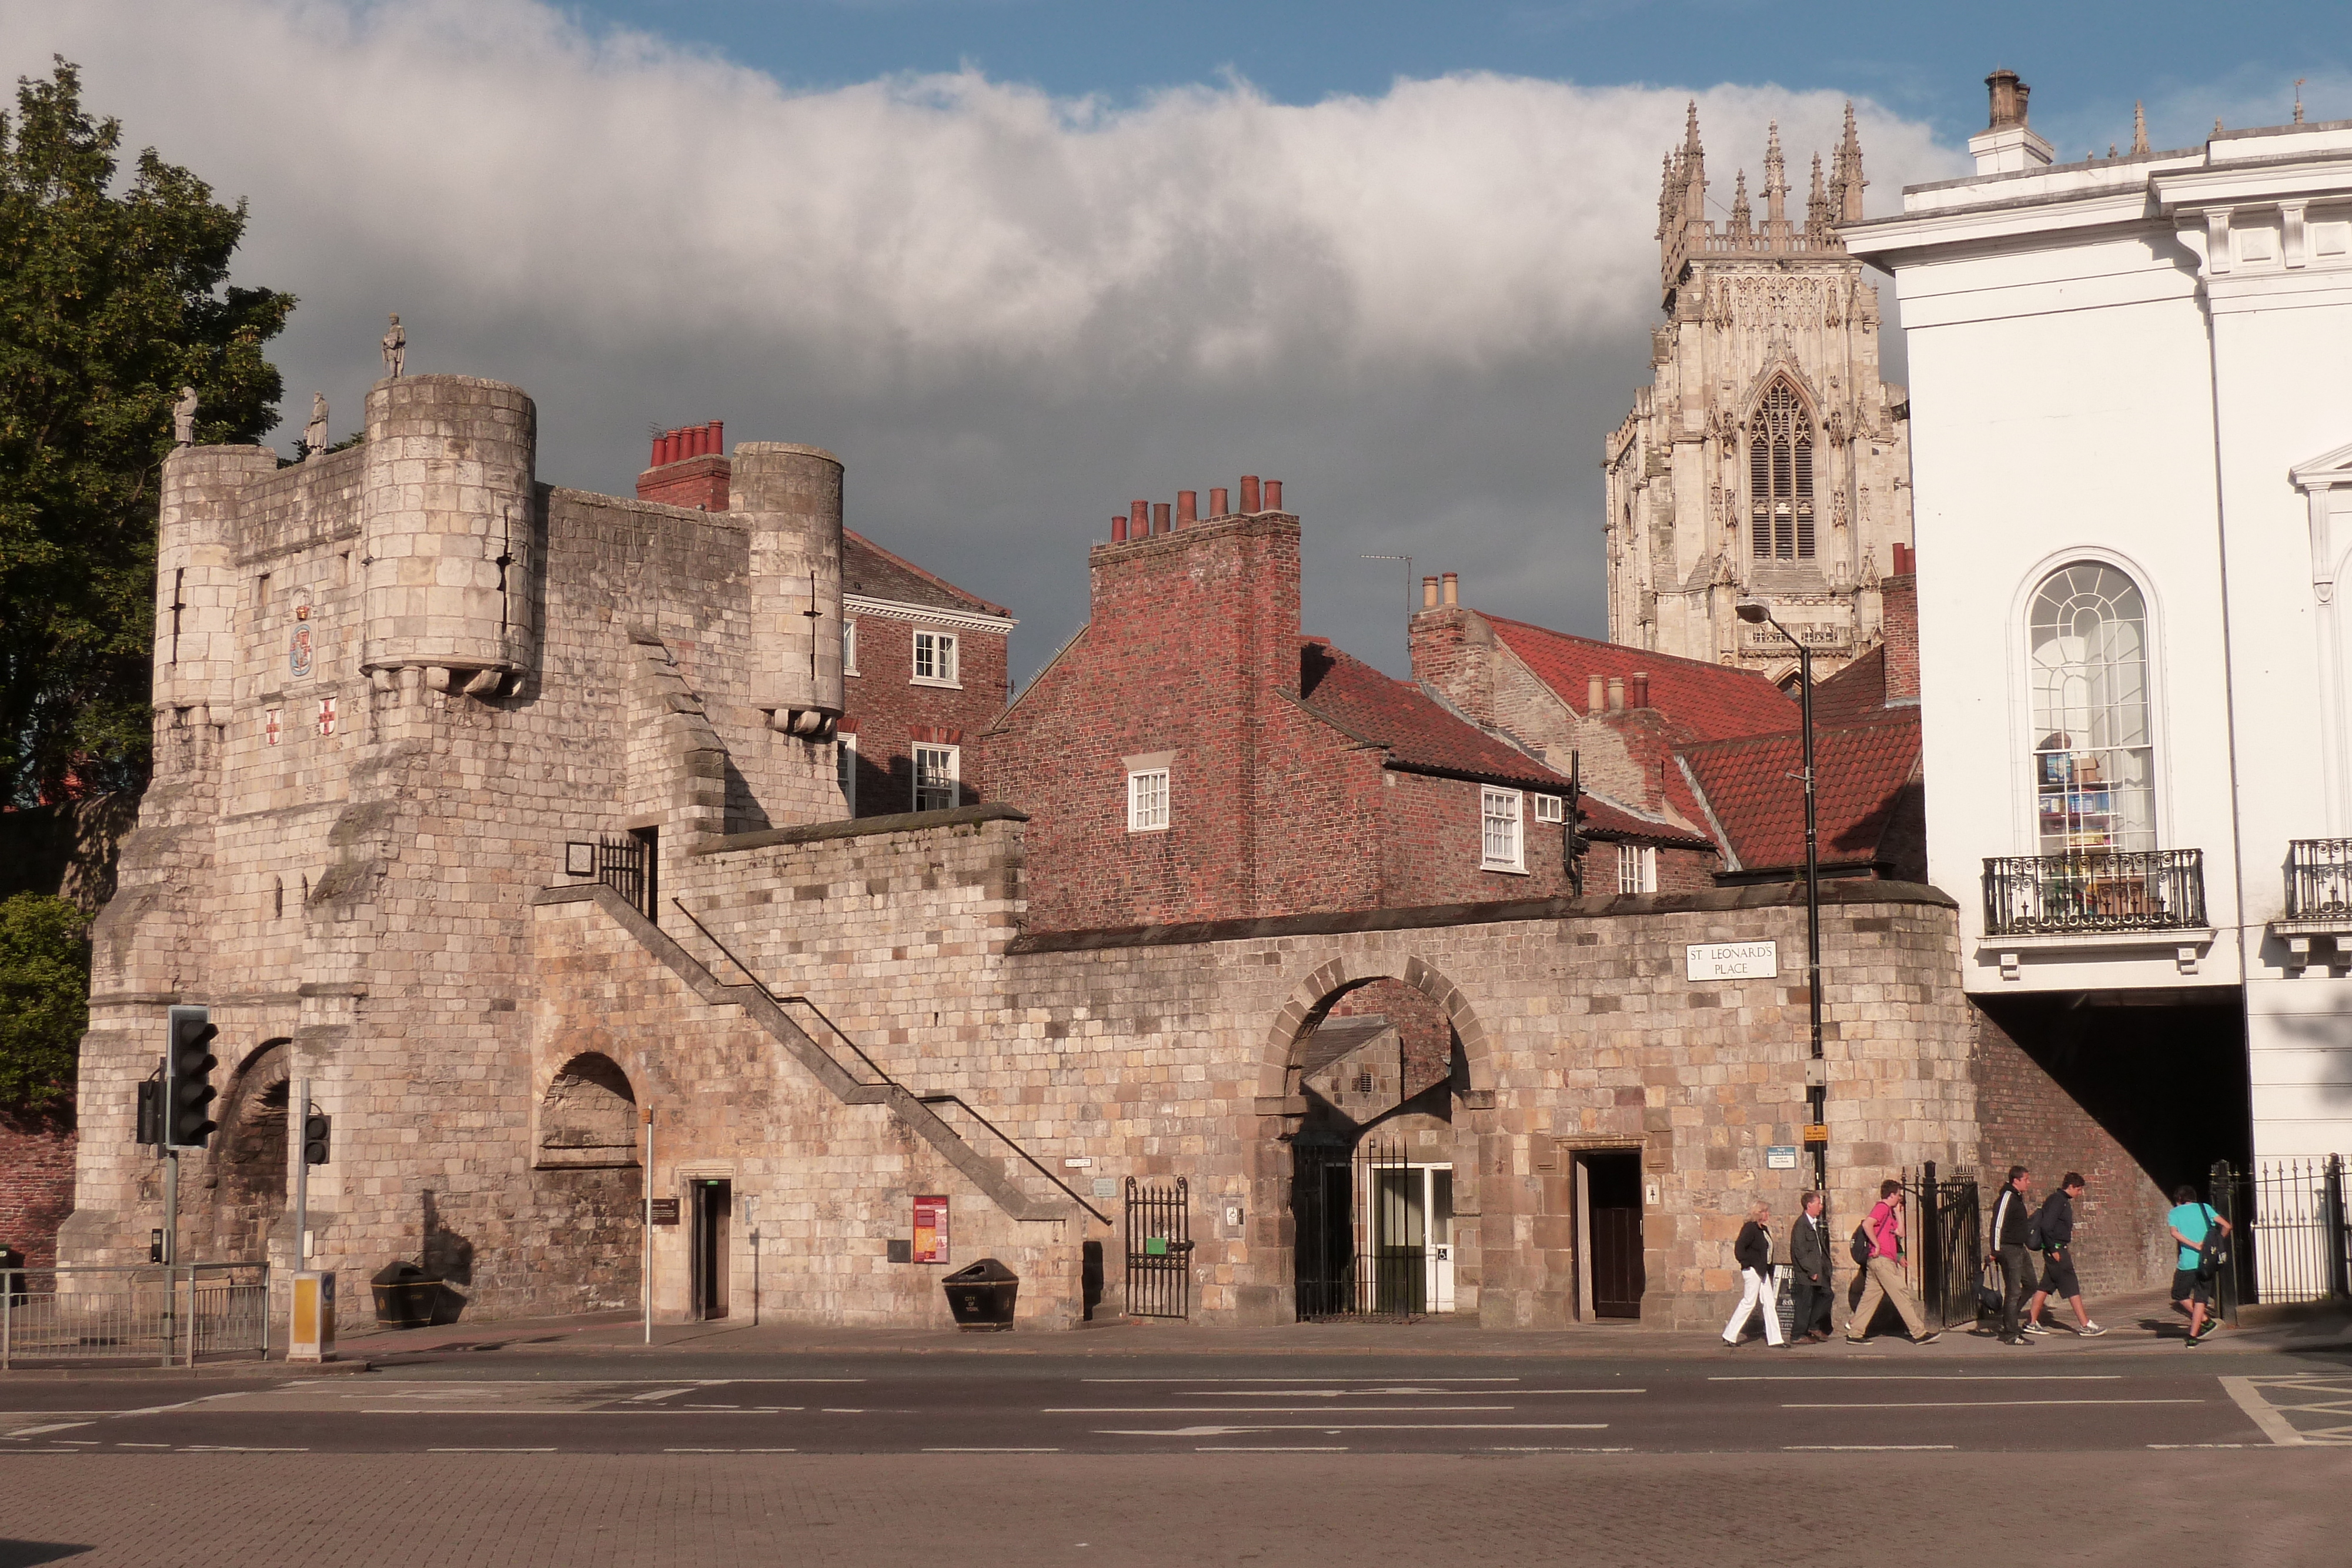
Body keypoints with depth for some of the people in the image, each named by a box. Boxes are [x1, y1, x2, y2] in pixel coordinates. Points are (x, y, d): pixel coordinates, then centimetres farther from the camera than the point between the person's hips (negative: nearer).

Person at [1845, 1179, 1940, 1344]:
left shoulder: (1889, 1211, 23)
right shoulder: (1882, 1208, -9)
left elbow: (1900, 1233, 21)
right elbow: (1867, 1224, -24)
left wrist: (1898, 1212, 20)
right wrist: (1877, 1245, -19)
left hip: (1877, 1262, 10)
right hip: (1882, 1260, -10)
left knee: (1870, 1297, 8)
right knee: (1901, 1295, -7)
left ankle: (1854, 1334, 7)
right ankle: (1919, 1333, -6)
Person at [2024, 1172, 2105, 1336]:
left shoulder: (2063, 1201, 16)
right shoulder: (2057, 1201, -15)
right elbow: (2046, 1226, -23)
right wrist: (2053, 1250, -21)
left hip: (2057, 1250, 10)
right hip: (2057, 1250, -10)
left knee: (2046, 1286, 11)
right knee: (2072, 1287, -7)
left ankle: (2031, 1322, 14)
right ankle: (2085, 1325, -5)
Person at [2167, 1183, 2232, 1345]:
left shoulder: (2175, 1213, 5)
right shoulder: (2204, 1208, 10)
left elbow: (2175, 1233, -14)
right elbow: (2226, 1226, 2)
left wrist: (2195, 1245, -16)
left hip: (2187, 1263, -3)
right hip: (2207, 1262, 3)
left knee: (2179, 1295, 17)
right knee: (2200, 1298, 7)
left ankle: (2205, 1321, 7)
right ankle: (2193, 1335, 1)